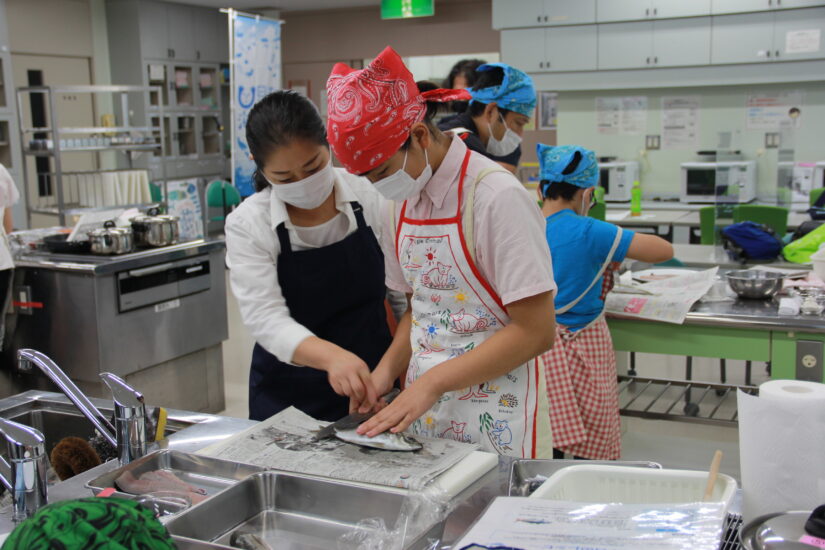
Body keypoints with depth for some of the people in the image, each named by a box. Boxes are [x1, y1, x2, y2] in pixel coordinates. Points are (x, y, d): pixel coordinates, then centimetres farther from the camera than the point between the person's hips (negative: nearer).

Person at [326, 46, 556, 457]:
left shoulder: (496, 197, -17)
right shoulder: (404, 200, 4)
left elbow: (535, 330, -19)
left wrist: (431, 383, -20)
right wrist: (388, 369, -3)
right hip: (423, 410, 6)